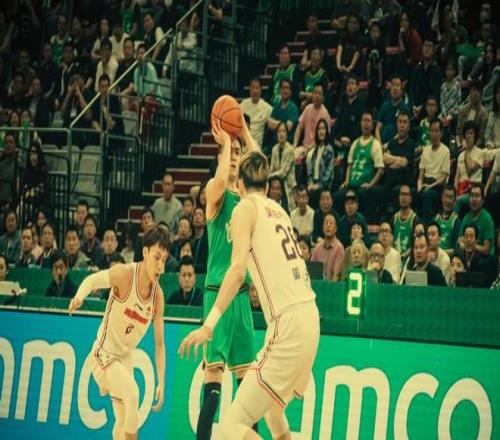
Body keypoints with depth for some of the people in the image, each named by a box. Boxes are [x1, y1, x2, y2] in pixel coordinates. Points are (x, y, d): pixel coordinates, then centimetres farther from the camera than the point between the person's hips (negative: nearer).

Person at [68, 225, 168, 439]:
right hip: (104, 353, -7)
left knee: (123, 421, 14)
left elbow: (159, 343, -1)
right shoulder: (125, 274, -22)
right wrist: (79, 297, -47)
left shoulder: (158, 295, -6)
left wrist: (161, 383, -3)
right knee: (131, 392, -30)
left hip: (125, 357, 7)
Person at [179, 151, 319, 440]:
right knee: (273, 404, 31)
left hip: (288, 324, -8)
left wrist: (209, 324, -17)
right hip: (310, 314, 8)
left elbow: (238, 269, -14)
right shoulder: (278, 210, 19)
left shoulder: (246, 208, 0)